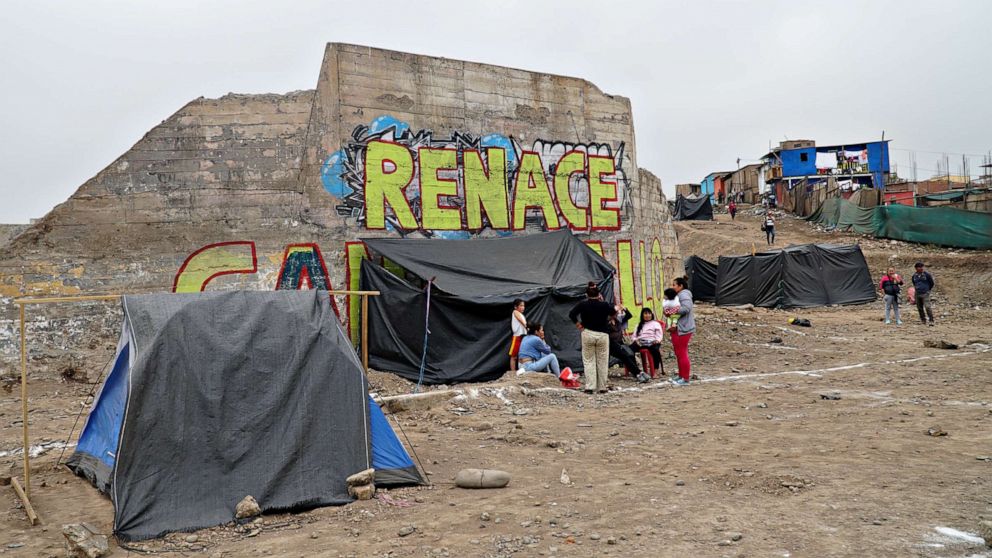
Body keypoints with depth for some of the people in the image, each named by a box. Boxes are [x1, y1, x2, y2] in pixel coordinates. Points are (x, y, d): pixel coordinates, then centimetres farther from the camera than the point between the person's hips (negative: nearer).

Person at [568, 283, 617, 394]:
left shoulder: (583, 305, -6)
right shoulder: (604, 305, -5)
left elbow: (571, 314, -7)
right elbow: (613, 313, 10)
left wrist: (578, 324, 2)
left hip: (587, 334, 0)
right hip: (602, 335, 0)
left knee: (588, 361, 5)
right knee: (602, 362, 8)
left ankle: (590, 387, -3)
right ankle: (602, 387, 11)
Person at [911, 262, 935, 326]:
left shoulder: (927, 274, -5)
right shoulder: (914, 275, 7)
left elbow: (932, 283, 6)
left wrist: (928, 290, 13)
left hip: (925, 294, -5)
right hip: (917, 294, 5)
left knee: (927, 307, -17)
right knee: (919, 308, 8)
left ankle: (931, 321, -15)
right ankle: (923, 321, 19)